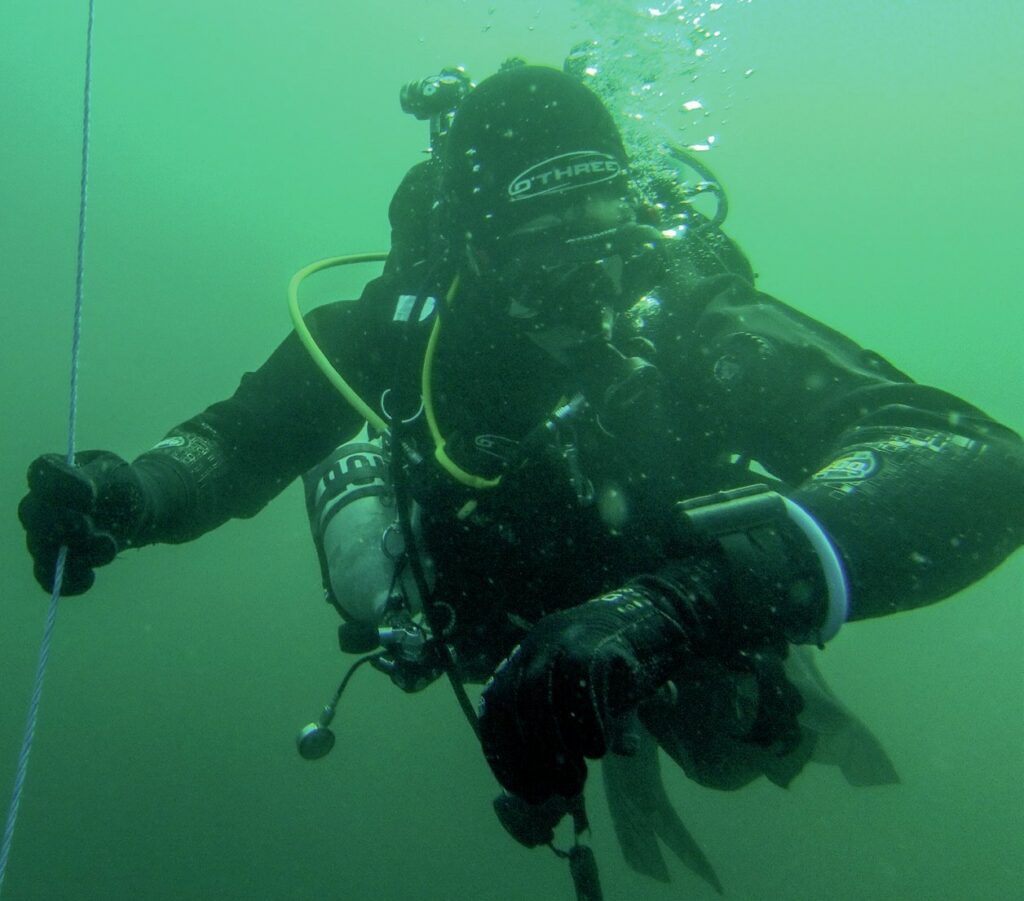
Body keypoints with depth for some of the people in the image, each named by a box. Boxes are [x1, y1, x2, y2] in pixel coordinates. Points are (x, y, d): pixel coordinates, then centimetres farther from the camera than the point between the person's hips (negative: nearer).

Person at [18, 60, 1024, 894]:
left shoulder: (694, 324, -39)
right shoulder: (407, 324, -30)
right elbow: (242, 441, -18)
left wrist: (678, 600, -66)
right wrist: (133, 492, -41)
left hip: (698, 669, -2)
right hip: (521, 660, 2)